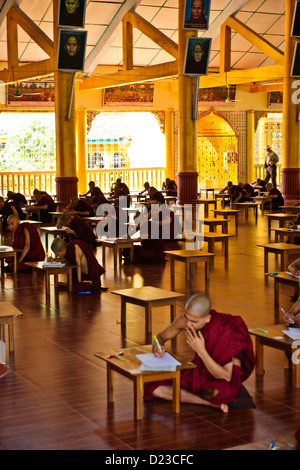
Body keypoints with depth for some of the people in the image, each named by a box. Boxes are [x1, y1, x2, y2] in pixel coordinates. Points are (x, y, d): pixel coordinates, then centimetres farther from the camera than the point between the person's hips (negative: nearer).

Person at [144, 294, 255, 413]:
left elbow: (226, 377, -34)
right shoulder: (186, 319, -17)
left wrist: (201, 350, -40)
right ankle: (211, 403, -17)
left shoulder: (224, 331, -32)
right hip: (200, 369, 6)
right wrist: (158, 346, -24)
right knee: (153, 387, -16)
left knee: (220, 392, -44)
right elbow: (160, 337, 1)